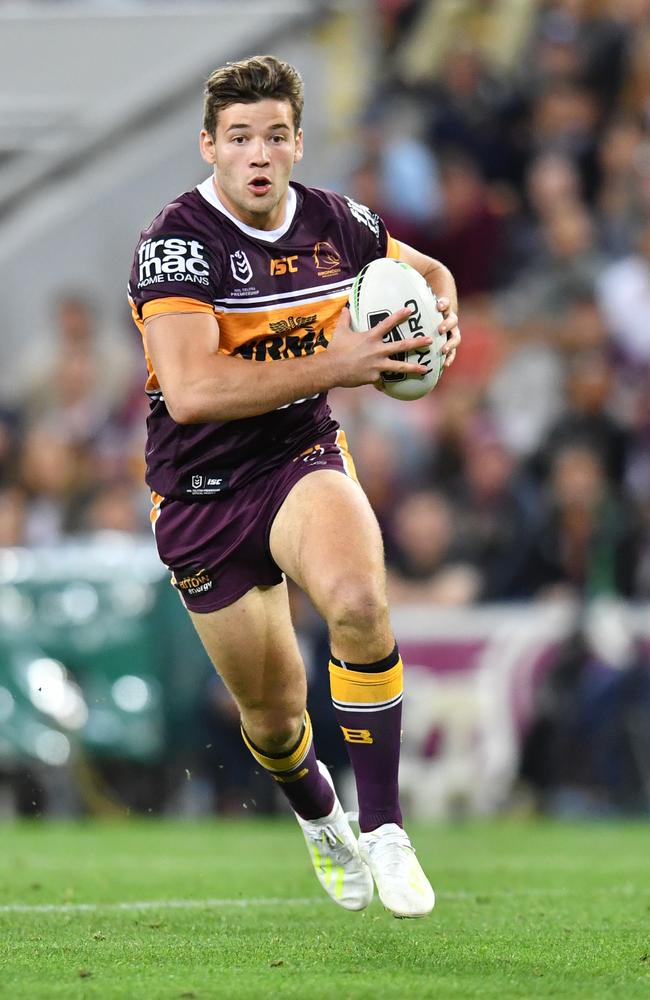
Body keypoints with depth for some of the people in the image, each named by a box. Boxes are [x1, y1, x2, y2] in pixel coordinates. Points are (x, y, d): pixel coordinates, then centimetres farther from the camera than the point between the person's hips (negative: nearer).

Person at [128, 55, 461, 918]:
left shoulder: (336, 223, -2)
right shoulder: (178, 241, -19)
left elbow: (428, 271, 20)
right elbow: (190, 391, -33)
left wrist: (442, 316, -5)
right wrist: (332, 367, -35)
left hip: (304, 459, 2)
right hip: (202, 493, -2)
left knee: (357, 599, -32)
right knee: (274, 713, 8)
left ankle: (382, 829, -19)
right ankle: (320, 820, 44)